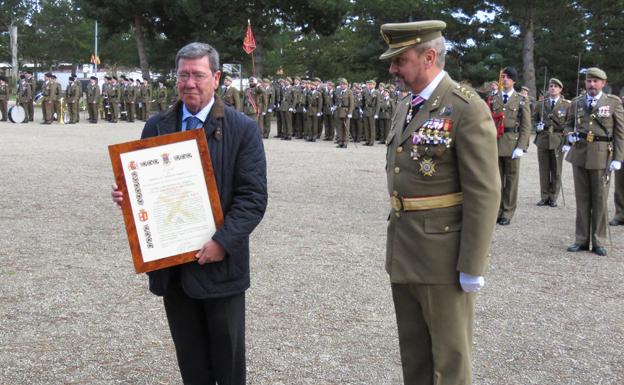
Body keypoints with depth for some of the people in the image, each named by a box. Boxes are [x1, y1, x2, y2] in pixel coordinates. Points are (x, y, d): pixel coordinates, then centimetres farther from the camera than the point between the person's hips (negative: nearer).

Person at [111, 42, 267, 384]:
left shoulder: (243, 129, -4)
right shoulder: (156, 126, 8)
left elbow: (253, 196, -9)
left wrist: (223, 242, -20)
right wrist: (125, 195, -10)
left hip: (220, 263, -3)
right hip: (171, 264, 3)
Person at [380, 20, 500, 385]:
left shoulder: (468, 109, -16)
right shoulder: (407, 106, 11)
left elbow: (484, 193, -18)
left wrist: (472, 266, -18)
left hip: (444, 254, -8)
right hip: (404, 253, 8)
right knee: (413, 352, 18)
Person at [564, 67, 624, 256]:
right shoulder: (577, 102, 8)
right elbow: (568, 124, 22)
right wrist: (570, 135, -1)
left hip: (601, 155, -3)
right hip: (579, 154, 3)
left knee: (599, 199, 3)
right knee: (582, 198, 8)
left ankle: (599, 242, 11)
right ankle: (581, 240, 15)